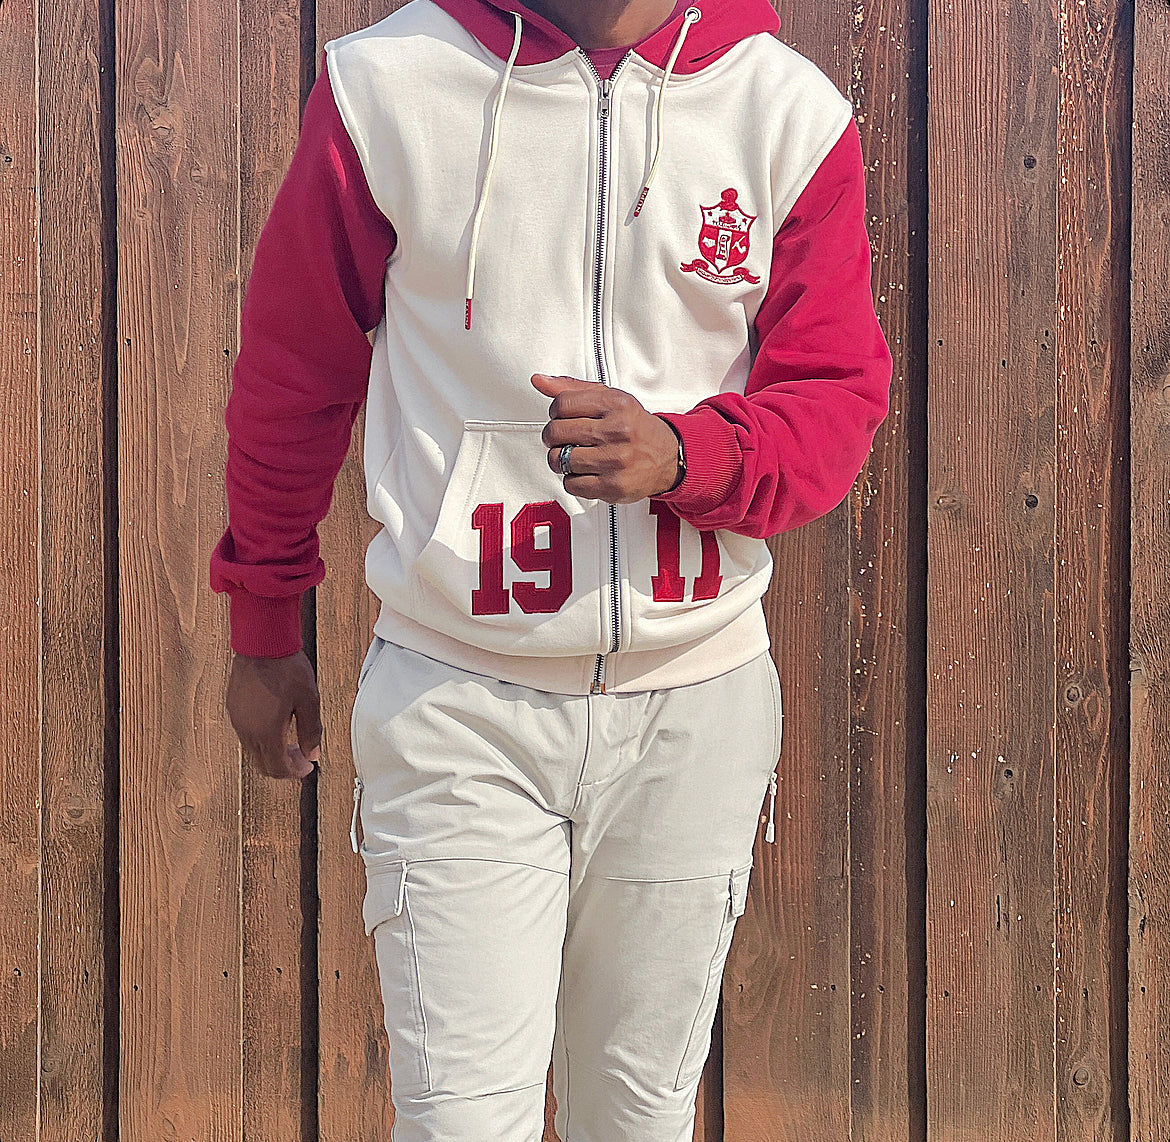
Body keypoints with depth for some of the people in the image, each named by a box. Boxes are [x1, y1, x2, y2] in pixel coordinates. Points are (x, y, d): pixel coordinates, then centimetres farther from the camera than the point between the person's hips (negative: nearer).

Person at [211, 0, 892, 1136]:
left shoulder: (791, 109, -2)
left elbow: (839, 396, 3)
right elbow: (291, 371, 7)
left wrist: (684, 454, -19)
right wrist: (263, 627, 15)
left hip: (697, 696, 2)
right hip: (456, 701, -2)